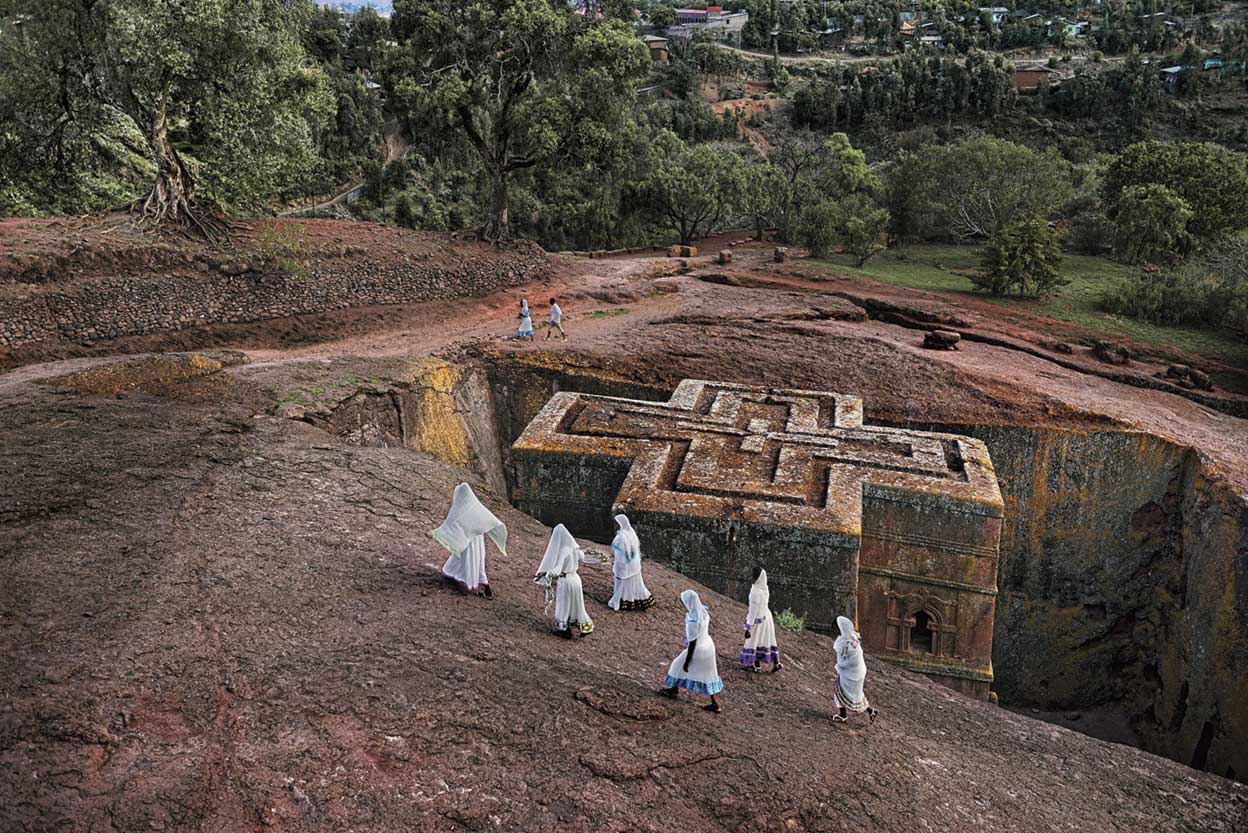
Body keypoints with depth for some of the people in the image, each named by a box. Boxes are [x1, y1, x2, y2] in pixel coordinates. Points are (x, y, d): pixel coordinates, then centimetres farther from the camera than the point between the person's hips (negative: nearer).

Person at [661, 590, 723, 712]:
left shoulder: (692, 622, -30)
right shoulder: (704, 613, -6)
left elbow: (692, 643, -24)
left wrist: (687, 662, -14)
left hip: (697, 649, -7)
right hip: (708, 646, 7)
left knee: (679, 666, 18)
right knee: (707, 675, 18)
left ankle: (673, 690, 41)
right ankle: (715, 704, 24)